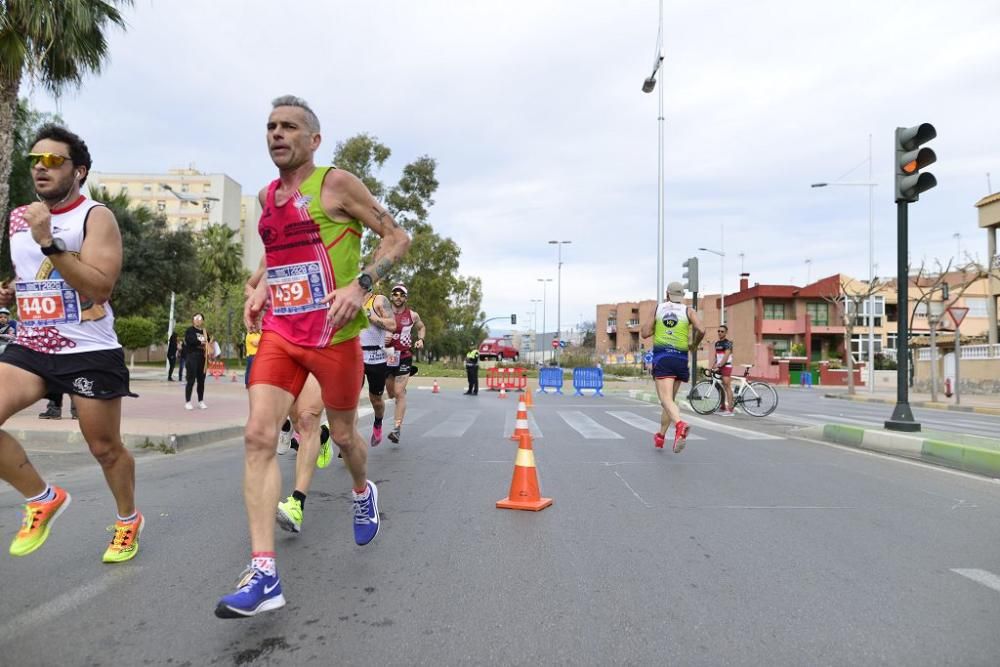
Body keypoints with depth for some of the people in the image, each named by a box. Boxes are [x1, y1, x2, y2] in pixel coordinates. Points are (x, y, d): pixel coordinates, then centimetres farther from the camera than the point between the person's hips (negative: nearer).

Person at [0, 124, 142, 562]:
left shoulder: (96, 217, -8)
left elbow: (99, 286, -20)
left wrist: (49, 242, -26)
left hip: (90, 352, -5)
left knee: (105, 448, 6)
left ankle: (128, 520, 31)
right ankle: (43, 498, 9)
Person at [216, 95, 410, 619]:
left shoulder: (336, 184, -6)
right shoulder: (266, 197, 13)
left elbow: (397, 237, -7)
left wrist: (361, 285, -21)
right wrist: (261, 289, 9)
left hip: (333, 335, -5)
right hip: (279, 333, 5)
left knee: (342, 434, 11)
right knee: (258, 436, -11)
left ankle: (363, 493, 47)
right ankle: (264, 574, -9)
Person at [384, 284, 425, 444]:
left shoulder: (412, 315, 0)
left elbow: (421, 327, 20)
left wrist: (420, 339, 1)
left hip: (404, 357, -2)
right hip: (387, 357, 2)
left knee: (399, 393, -10)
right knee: (391, 394, 13)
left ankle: (397, 429, -8)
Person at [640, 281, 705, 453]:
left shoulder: (658, 308, 9)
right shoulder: (688, 311, 6)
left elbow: (644, 333, 5)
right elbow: (701, 330, -10)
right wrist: (694, 344, 9)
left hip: (661, 358, -2)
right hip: (680, 359, 2)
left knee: (666, 399, -13)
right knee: (670, 398, 17)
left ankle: (680, 425, -42)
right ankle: (660, 436, 29)